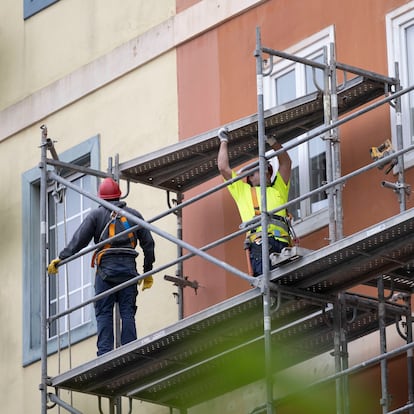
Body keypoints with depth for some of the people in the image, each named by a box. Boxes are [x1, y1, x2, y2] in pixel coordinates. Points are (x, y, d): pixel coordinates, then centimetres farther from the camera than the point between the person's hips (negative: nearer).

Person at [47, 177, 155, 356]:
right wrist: (148, 272, 20)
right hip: (129, 267, 2)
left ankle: (105, 353, -15)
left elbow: (79, 240, -1)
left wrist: (61, 258, 0)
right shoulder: (134, 214, 17)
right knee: (127, 312, 1)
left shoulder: (97, 214, 8)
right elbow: (148, 243, 16)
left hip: (106, 267, -2)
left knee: (104, 312, -4)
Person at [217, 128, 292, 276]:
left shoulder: (278, 190, 40)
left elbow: (286, 163, 42)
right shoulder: (243, 191, 32)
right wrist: (224, 142, 43)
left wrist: (271, 140, 44)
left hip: (282, 241, 3)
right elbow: (223, 168, 32)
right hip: (259, 241, -3)